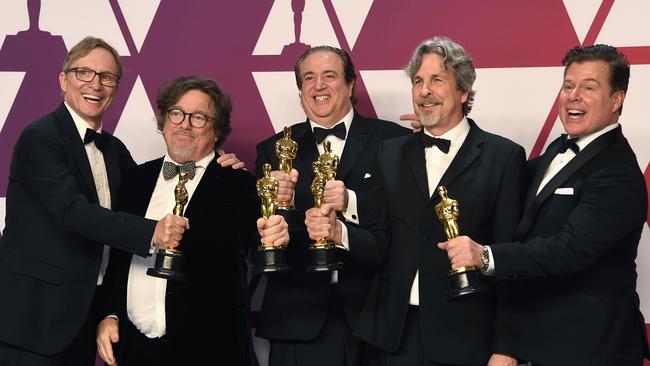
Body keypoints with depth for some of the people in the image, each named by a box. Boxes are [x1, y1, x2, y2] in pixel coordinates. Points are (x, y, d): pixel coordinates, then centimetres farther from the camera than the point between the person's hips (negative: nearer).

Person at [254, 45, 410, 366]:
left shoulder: (393, 141, 1)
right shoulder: (274, 149, 9)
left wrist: (353, 203, -20)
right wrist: (276, 201, -16)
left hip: (372, 312, -1)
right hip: (300, 318, 2)